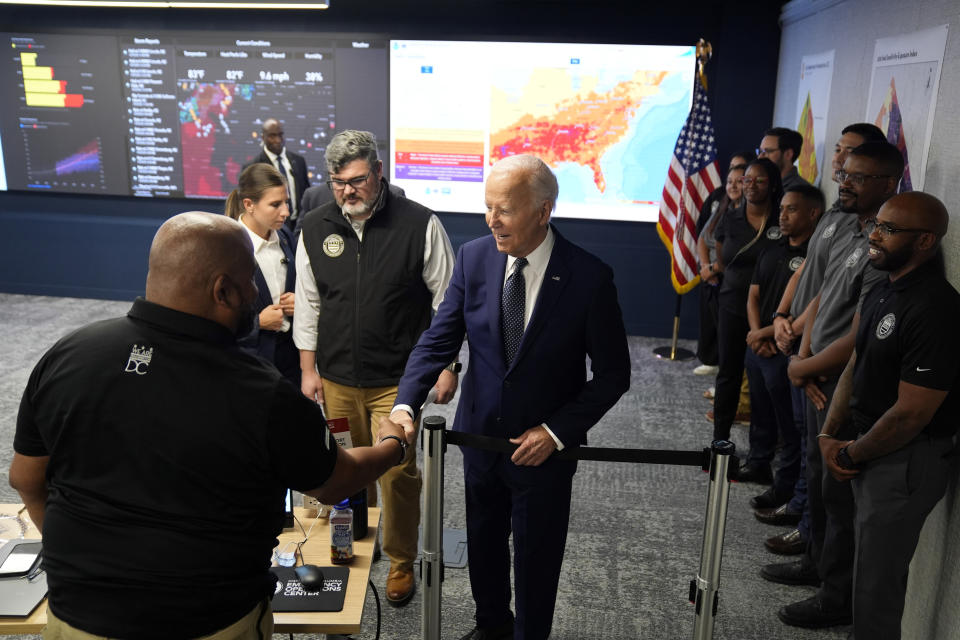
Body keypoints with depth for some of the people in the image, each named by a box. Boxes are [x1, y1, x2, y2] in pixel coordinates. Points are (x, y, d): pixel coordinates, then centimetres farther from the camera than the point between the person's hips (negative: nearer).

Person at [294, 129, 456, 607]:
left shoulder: (419, 224, -10)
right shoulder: (315, 229, 1)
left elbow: (446, 300, -4)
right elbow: (307, 303, 9)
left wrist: (447, 365, -5)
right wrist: (307, 369, 9)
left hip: (397, 380, -3)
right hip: (337, 379, 3)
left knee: (397, 472, 0)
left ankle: (400, 563, 22)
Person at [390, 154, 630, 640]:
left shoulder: (589, 276, -19)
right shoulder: (473, 257, -9)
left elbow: (613, 373, -11)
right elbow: (439, 339, -7)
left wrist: (557, 431, -18)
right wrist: (405, 404, -21)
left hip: (543, 447, -3)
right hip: (479, 435, 4)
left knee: (536, 559, 16)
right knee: (483, 544, 24)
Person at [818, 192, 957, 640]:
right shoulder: (882, 291, 7)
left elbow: (910, 414, -23)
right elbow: (855, 366, 11)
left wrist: (850, 455, -10)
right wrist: (830, 435, 1)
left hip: (905, 463, -8)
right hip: (869, 451, 9)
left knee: (876, 586, 4)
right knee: (869, 567, 21)